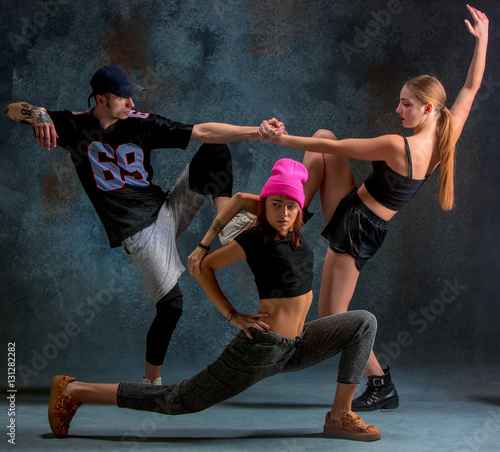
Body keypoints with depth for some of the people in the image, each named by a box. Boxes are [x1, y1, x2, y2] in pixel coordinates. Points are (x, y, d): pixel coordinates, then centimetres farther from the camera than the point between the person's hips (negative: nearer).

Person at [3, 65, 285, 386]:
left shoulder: (141, 124, -1)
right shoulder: (74, 126, -3)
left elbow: (203, 132, -6)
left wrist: (256, 132, -16)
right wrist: (39, 115, -30)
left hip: (169, 211, 4)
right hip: (139, 232, -4)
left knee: (216, 150, -8)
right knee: (170, 304, -12)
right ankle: (151, 380, 9)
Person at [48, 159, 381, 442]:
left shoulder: (296, 234, 7)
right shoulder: (257, 239, -15)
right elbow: (203, 266, -7)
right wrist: (233, 316, -9)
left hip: (297, 346, 8)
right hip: (263, 347, -8)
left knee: (364, 322, 4)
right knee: (180, 400, -2)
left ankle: (340, 416, 1)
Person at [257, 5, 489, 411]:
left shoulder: (398, 146, -27)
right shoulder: (445, 140, -6)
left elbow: (333, 148, -23)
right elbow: (471, 88, 6)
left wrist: (281, 139, -16)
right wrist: (483, 38, 9)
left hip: (355, 229, -9)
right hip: (352, 215, 9)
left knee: (333, 318, 3)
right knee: (323, 134, 7)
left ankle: (383, 385, 12)